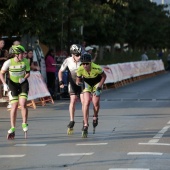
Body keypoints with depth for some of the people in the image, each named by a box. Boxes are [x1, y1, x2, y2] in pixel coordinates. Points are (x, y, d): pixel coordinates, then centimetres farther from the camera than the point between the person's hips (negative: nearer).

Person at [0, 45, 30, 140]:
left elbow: (28, 73, 2)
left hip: (23, 83, 1)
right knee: (14, 106, -5)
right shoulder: (9, 62, -16)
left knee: (23, 104, -17)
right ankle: (12, 129, 3)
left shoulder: (25, 61, -12)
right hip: (13, 84, -1)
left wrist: (24, 78, -19)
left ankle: (24, 124, 0)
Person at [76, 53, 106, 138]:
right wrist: (78, 83, -26)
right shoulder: (80, 69, -27)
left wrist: (99, 87, -19)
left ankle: (95, 117, 19)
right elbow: (78, 79, -7)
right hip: (87, 84, 1)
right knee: (86, 102, -16)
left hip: (96, 83, -1)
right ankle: (85, 125, -15)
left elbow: (104, 76, -14)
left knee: (96, 102, -15)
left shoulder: (96, 68, -33)